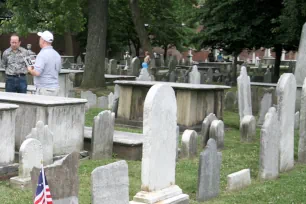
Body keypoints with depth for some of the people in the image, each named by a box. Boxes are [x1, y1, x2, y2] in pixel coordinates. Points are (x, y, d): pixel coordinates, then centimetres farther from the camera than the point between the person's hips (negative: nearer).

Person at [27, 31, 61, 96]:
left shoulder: (42, 54, -15)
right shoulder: (57, 55, 11)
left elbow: (37, 73, -22)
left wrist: (30, 70, 1)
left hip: (44, 89, -8)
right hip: (55, 88, 8)